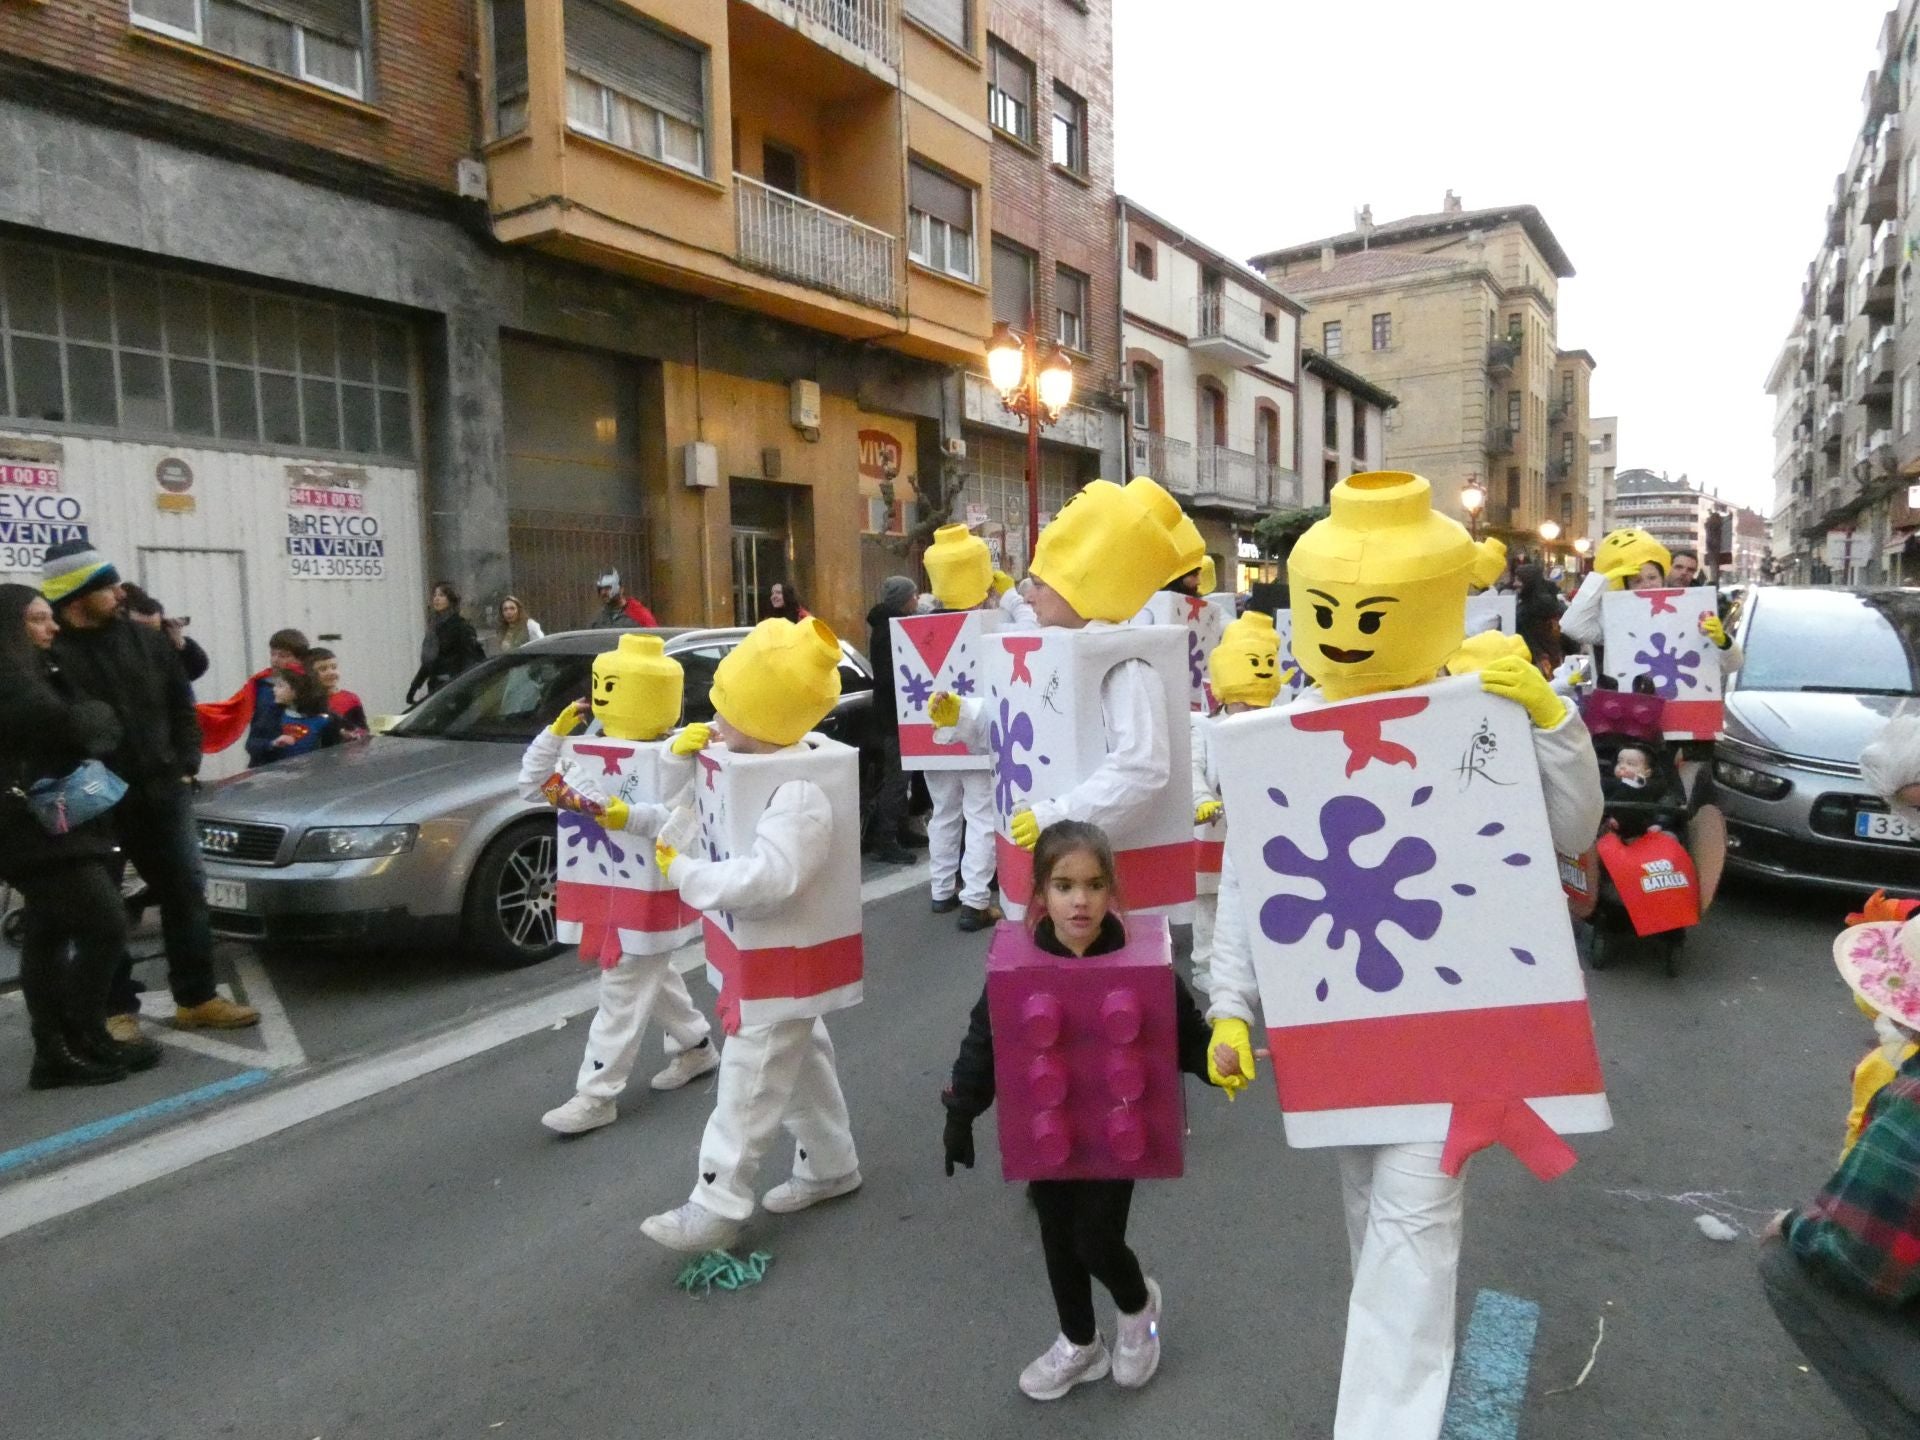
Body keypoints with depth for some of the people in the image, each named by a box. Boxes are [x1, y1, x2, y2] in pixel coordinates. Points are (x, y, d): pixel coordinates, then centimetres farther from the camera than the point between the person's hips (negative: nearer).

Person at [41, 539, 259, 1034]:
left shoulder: (145, 640, 6)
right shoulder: (48, 654, -11)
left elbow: (181, 707, 12)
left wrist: (185, 767, 3)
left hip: (161, 793, 5)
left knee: (186, 894, 8)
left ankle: (197, 999, 19)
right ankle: (117, 1009, 19)